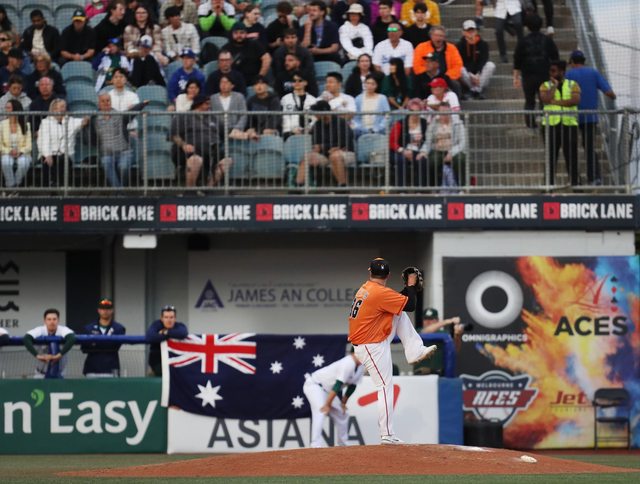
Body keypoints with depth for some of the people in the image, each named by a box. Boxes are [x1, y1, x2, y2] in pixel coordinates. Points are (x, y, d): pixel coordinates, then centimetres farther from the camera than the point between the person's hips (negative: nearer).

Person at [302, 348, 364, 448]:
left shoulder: (361, 367, 0)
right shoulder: (348, 364, -29)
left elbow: (352, 386, 10)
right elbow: (337, 385, -31)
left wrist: (343, 403, 9)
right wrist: (327, 405, -32)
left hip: (327, 390, 10)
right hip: (314, 385, -10)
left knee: (342, 414, 13)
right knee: (321, 411, -30)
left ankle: (342, 445, 26)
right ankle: (315, 444, -41)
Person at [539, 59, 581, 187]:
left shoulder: (573, 85, 7)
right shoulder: (545, 86, 9)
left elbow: (576, 100, -10)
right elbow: (546, 99, -10)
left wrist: (556, 102, -12)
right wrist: (555, 86, -5)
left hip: (569, 124, -1)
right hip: (551, 124, 1)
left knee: (571, 156, -3)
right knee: (551, 156, 1)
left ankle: (574, 183, 1)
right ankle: (550, 184, 4)